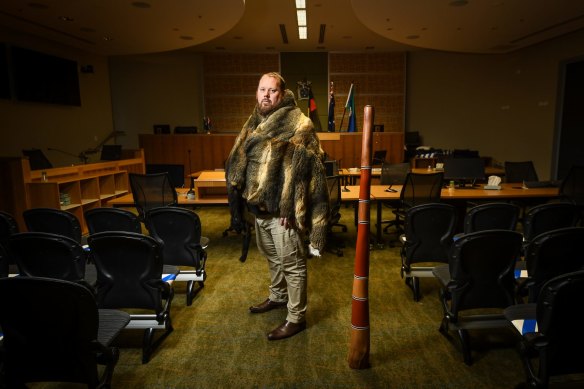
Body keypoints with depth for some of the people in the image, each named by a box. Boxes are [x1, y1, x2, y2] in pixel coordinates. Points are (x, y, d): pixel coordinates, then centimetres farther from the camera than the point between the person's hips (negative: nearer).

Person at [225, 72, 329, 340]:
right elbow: (238, 162, 14)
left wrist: (289, 208, -23)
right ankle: (278, 296, 47)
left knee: (292, 264, 5)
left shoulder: (298, 124, -14)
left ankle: (296, 318, 20)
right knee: (272, 257, 25)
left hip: (283, 209, -8)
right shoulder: (254, 122, 10)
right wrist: (238, 201, 10)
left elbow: (301, 170, -20)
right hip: (259, 207, 8)